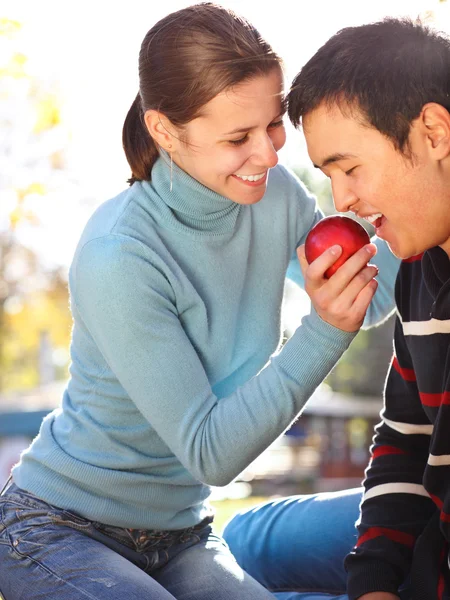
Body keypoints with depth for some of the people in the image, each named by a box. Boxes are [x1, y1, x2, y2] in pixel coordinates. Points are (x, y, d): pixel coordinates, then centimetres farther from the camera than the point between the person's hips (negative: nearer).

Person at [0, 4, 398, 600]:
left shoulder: (274, 195, -7)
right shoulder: (119, 259, -27)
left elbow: (369, 295, 11)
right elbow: (209, 453, -24)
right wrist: (324, 330, -30)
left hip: (179, 534, 5)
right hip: (58, 529, -5)